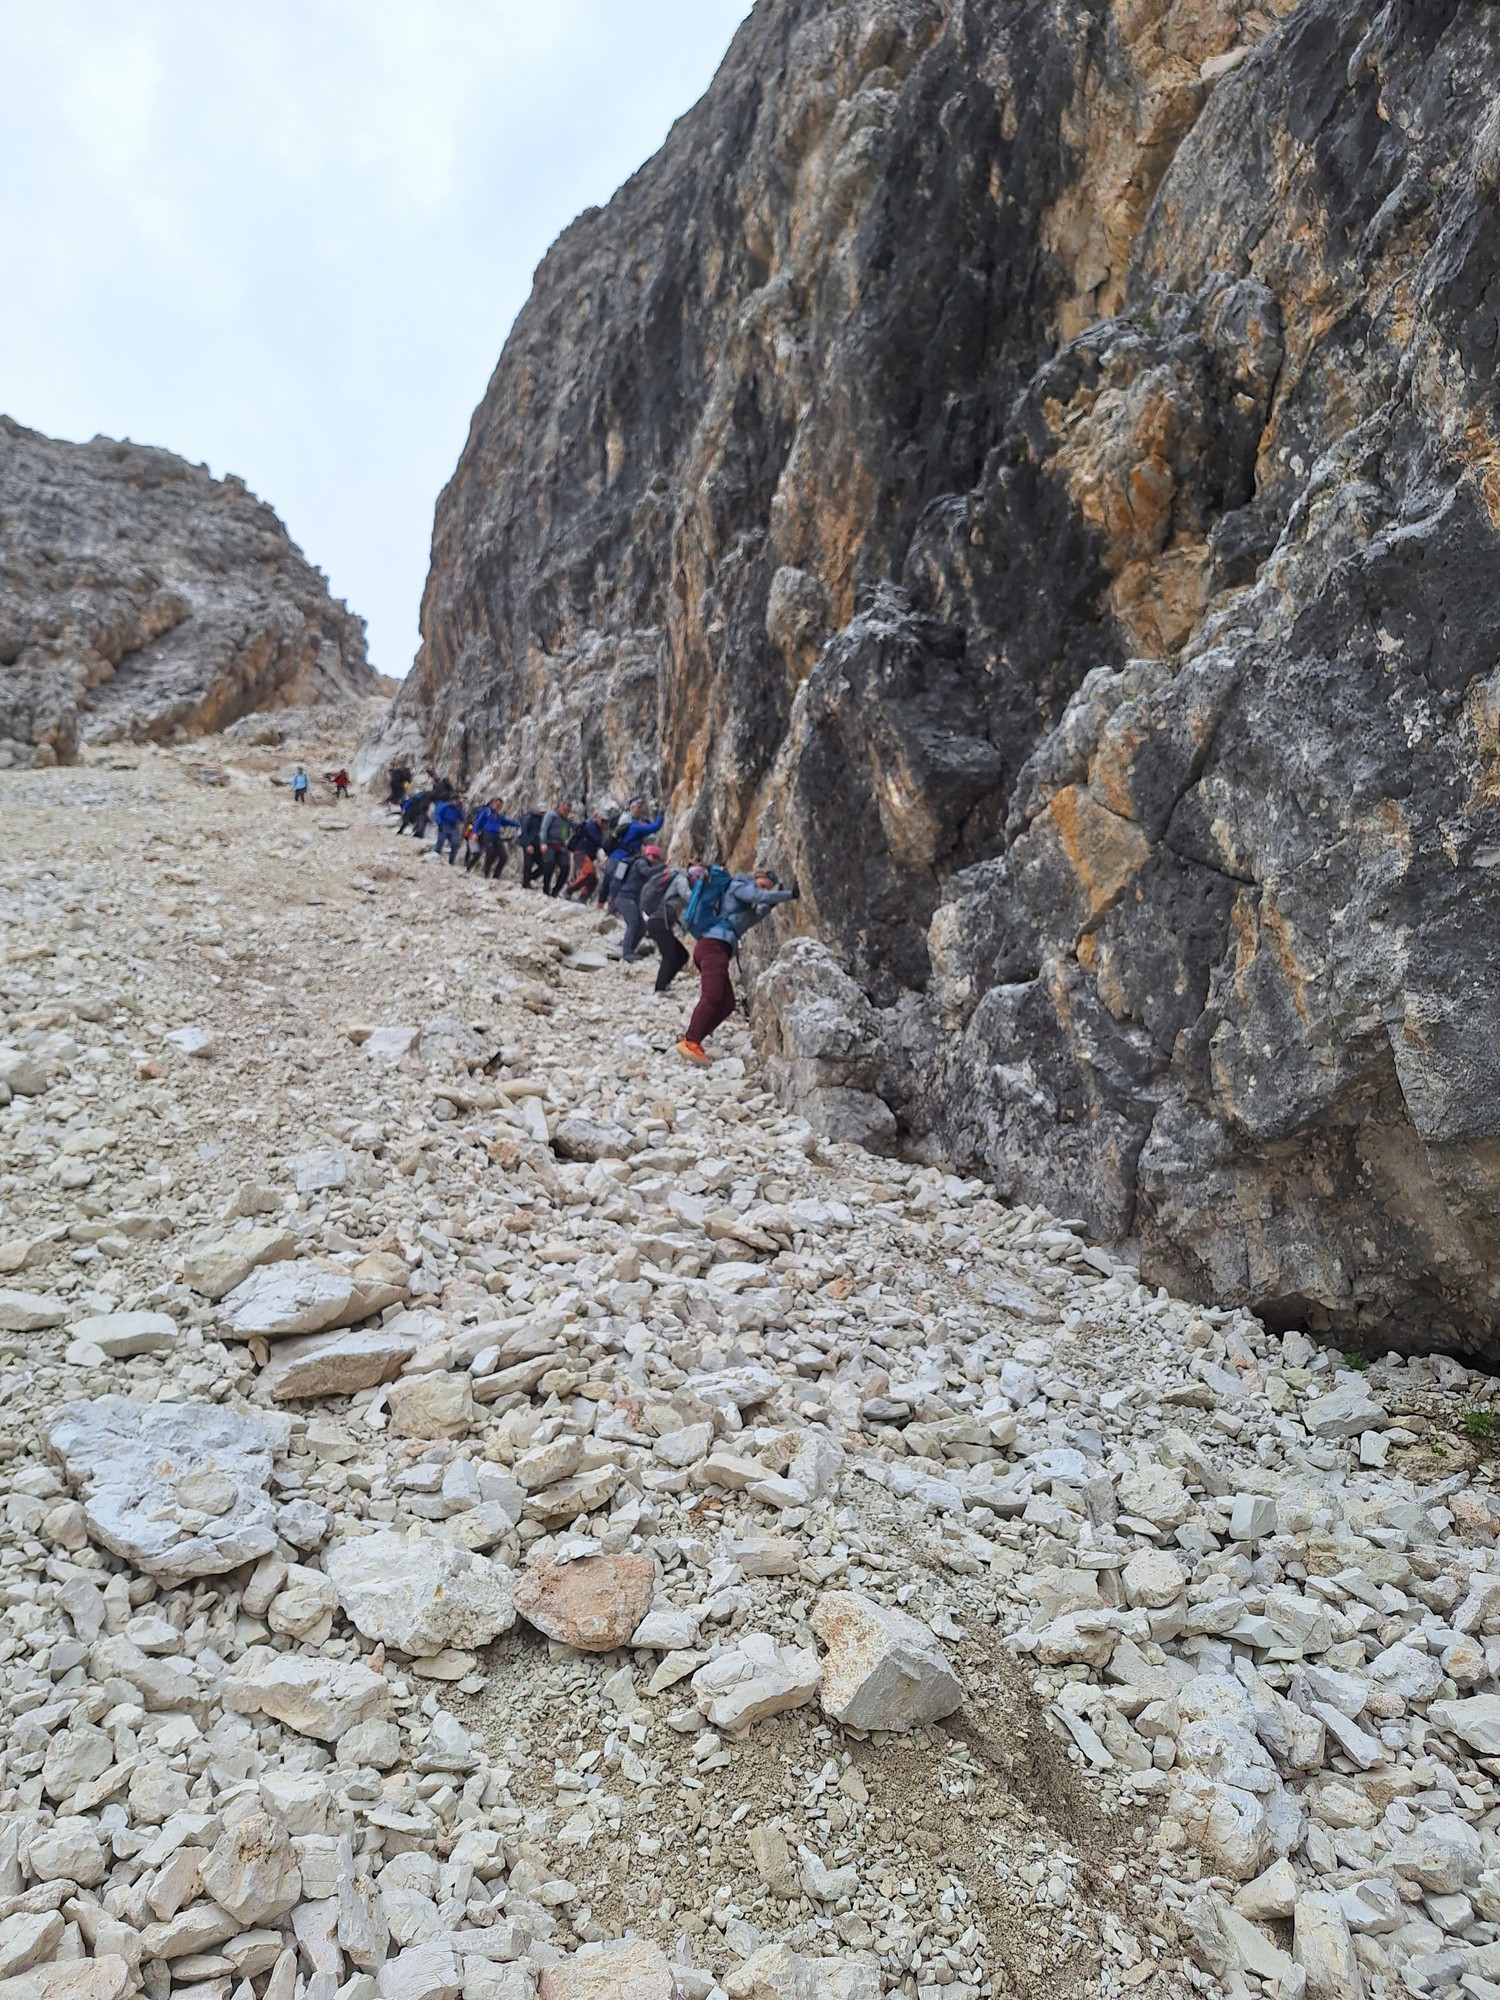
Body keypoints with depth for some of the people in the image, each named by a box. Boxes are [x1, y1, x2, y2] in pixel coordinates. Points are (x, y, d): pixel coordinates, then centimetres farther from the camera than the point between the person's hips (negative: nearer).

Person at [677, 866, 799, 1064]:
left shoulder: (743, 897, 29)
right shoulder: (739, 886, 3)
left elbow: (748, 920, 36)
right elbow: (760, 896, -12)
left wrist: (770, 905, 26)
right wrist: (790, 894, -6)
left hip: (713, 948, 10)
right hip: (714, 946, -10)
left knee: (726, 1004, 1)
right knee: (712, 996, -23)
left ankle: (691, 1041, -6)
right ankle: (690, 1042, -33)